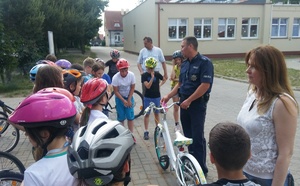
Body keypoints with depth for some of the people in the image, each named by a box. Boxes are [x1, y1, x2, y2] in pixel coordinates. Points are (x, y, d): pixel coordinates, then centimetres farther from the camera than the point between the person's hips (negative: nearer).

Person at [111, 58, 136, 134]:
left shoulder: (131, 75, -19)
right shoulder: (115, 77, -23)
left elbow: (132, 88, -8)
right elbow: (116, 91, -15)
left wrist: (129, 100, -11)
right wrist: (123, 101, -17)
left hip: (129, 97, 1)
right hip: (120, 98, -1)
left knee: (130, 117, 0)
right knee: (121, 117, 5)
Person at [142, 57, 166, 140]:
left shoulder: (157, 74, -2)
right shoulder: (144, 75, -9)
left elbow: (164, 80, 16)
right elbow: (148, 86, -19)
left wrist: (159, 85, 2)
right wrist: (152, 77, -23)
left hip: (157, 97, 2)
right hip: (148, 97, -2)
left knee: (156, 113, 13)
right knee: (147, 114, 4)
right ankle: (146, 131, 11)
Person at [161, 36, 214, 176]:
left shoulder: (204, 62, -13)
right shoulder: (184, 64, 11)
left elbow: (205, 85, -20)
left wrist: (189, 100, -18)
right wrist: (168, 96, 5)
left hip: (197, 103, -7)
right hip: (184, 102, 7)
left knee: (197, 136, -2)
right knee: (188, 134, 14)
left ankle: (202, 168, 12)